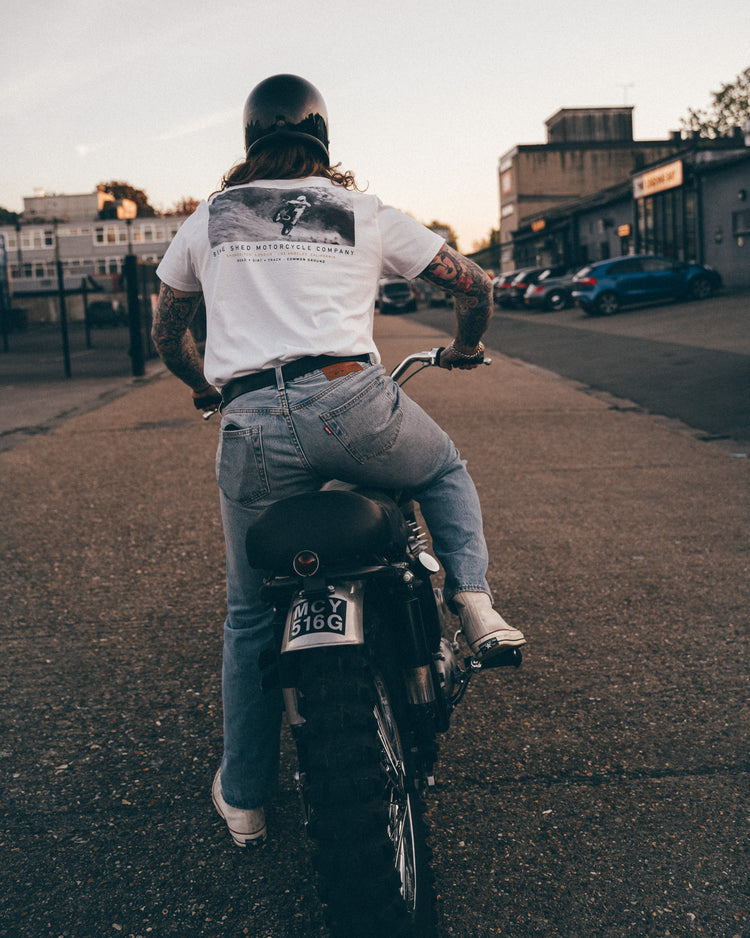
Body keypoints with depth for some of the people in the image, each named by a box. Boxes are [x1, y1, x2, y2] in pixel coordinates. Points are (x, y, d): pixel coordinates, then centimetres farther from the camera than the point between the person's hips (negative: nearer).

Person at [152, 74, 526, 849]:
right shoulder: (365, 213, 14)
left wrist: (204, 387, 46)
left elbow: (165, 333, 27)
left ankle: (243, 800, 28)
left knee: (251, 616, 17)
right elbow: (473, 284, 15)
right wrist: (464, 347, 35)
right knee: (446, 471, 32)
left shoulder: (208, 219, 19)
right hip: (348, 400, -1)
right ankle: (474, 602, 10)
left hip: (253, 427, 2)